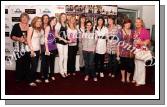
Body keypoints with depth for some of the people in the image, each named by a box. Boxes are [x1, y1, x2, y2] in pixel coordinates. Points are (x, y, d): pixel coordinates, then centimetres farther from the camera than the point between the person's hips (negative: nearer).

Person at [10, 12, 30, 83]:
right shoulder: (16, 26, 1)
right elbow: (12, 36, 0)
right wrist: (18, 39, -16)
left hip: (27, 47, 2)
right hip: (19, 47, -1)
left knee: (27, 62, 3)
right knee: (19, 62, -3)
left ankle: (26, 76, 18)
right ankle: (18, 77, 10)